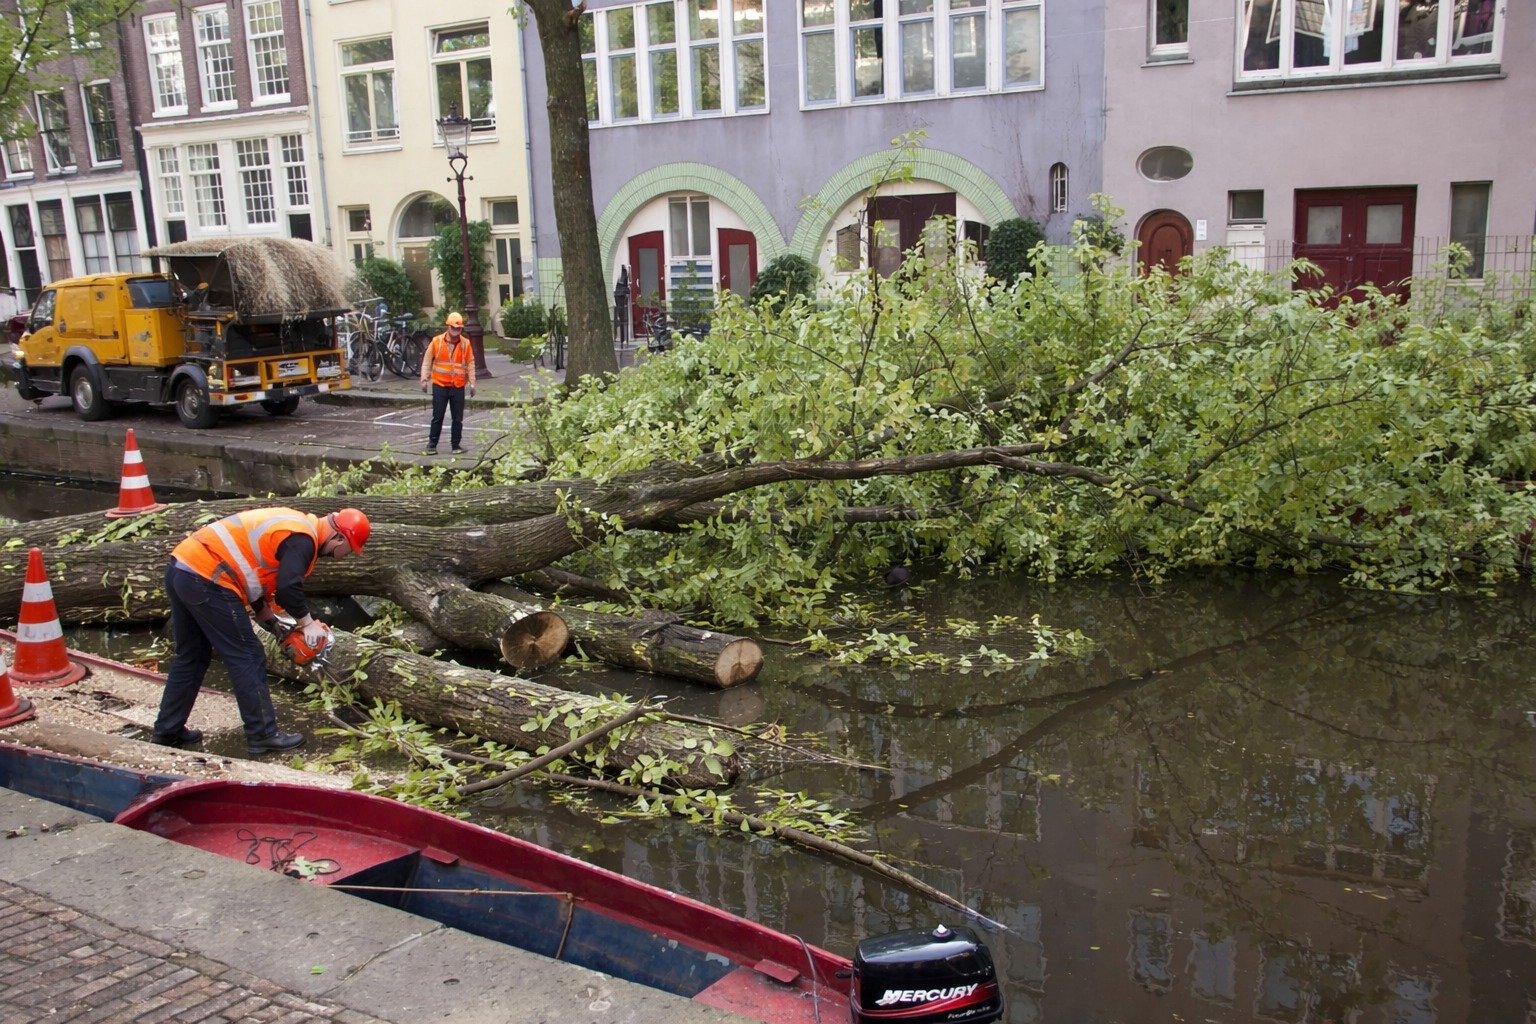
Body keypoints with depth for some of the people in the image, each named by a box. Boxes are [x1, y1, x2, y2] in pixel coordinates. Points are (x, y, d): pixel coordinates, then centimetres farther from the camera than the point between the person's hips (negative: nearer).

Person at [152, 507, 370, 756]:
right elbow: (288, 587, -22)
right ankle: (263, 736, 8)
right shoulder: (302, 539, -10)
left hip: (182, 567, 10)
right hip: (206, 580, -10)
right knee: (247, 658, 0)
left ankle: (168, 731, 32)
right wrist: (307, 622, -5)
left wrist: (269, 619, 23)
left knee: (192, 656, 22)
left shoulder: (293, 524, 20)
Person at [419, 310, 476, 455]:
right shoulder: (436, 341, -2)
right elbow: (427, 361, 3)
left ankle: (456, 445, 16)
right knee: (437, 416, 2)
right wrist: (424, 379, -1)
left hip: (458, 387, 1)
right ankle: (432, 444, 11)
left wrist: (472, 383, 2)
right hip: (440, 385, -1)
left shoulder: (466, 343, 1)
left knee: (458, 418, 6)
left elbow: (470, 364, 5)